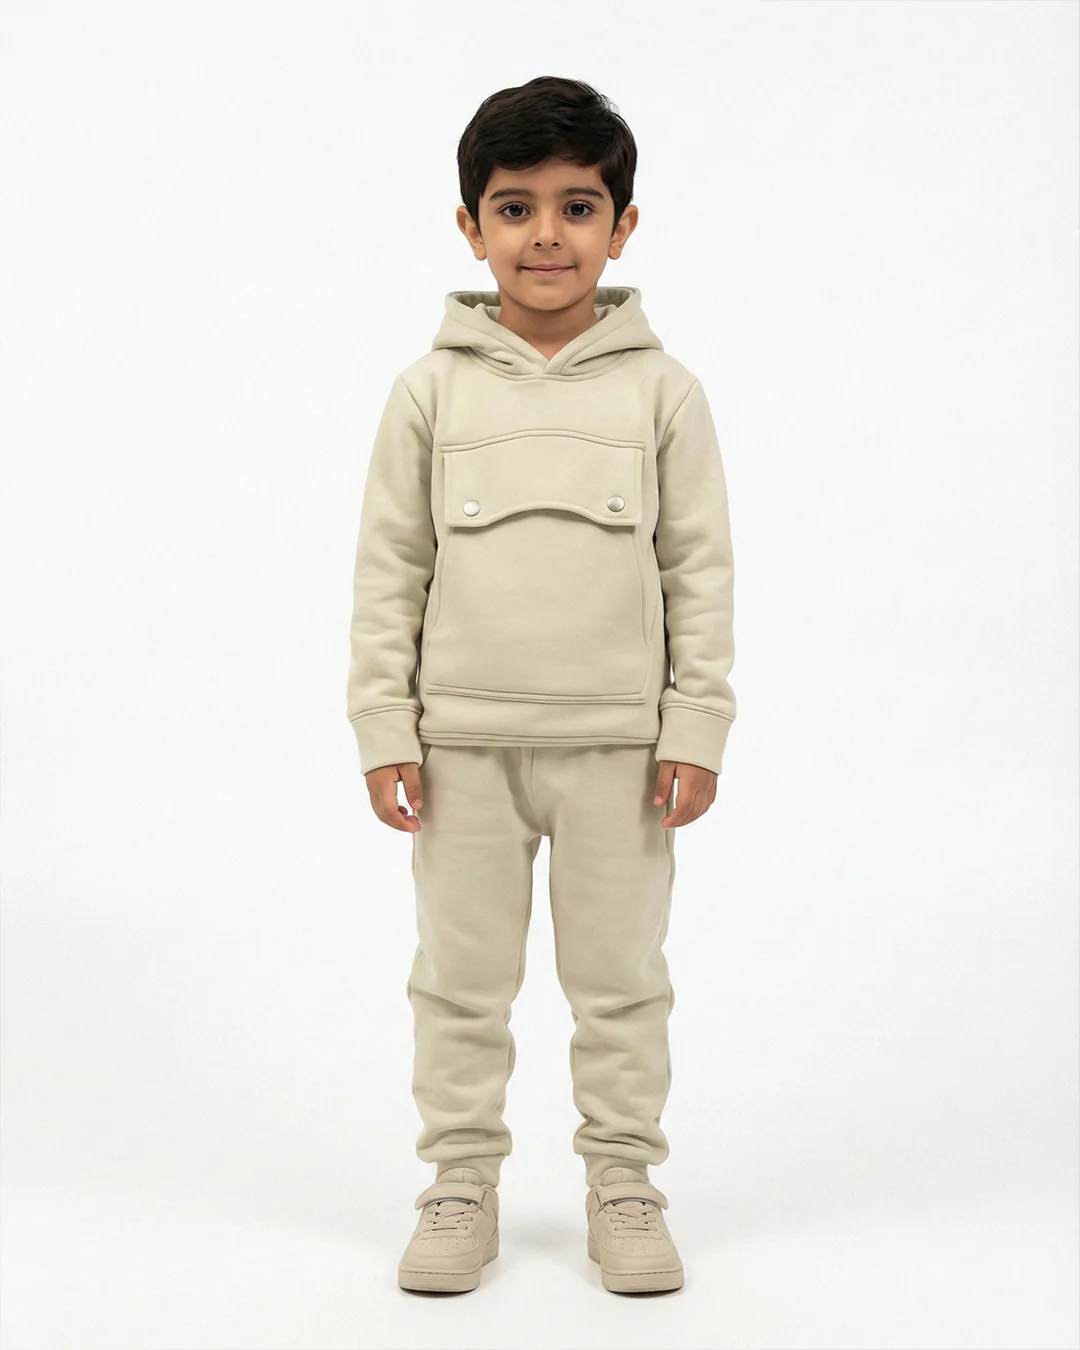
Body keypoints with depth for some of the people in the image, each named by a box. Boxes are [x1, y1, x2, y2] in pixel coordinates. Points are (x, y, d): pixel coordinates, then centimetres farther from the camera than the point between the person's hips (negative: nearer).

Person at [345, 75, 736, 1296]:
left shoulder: (660, 389, 0)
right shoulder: (432, 389, 1)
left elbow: (701, 567, 2)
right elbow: (387, 566, 3)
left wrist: (696, 731, -3)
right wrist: (385, 730, -2)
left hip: (617, 743, 0)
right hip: (463, 742, 1)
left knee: (620, 978, 9)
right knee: (461, 979, 9)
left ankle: (623, 1181, 24)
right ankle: (462, 1181, 24)